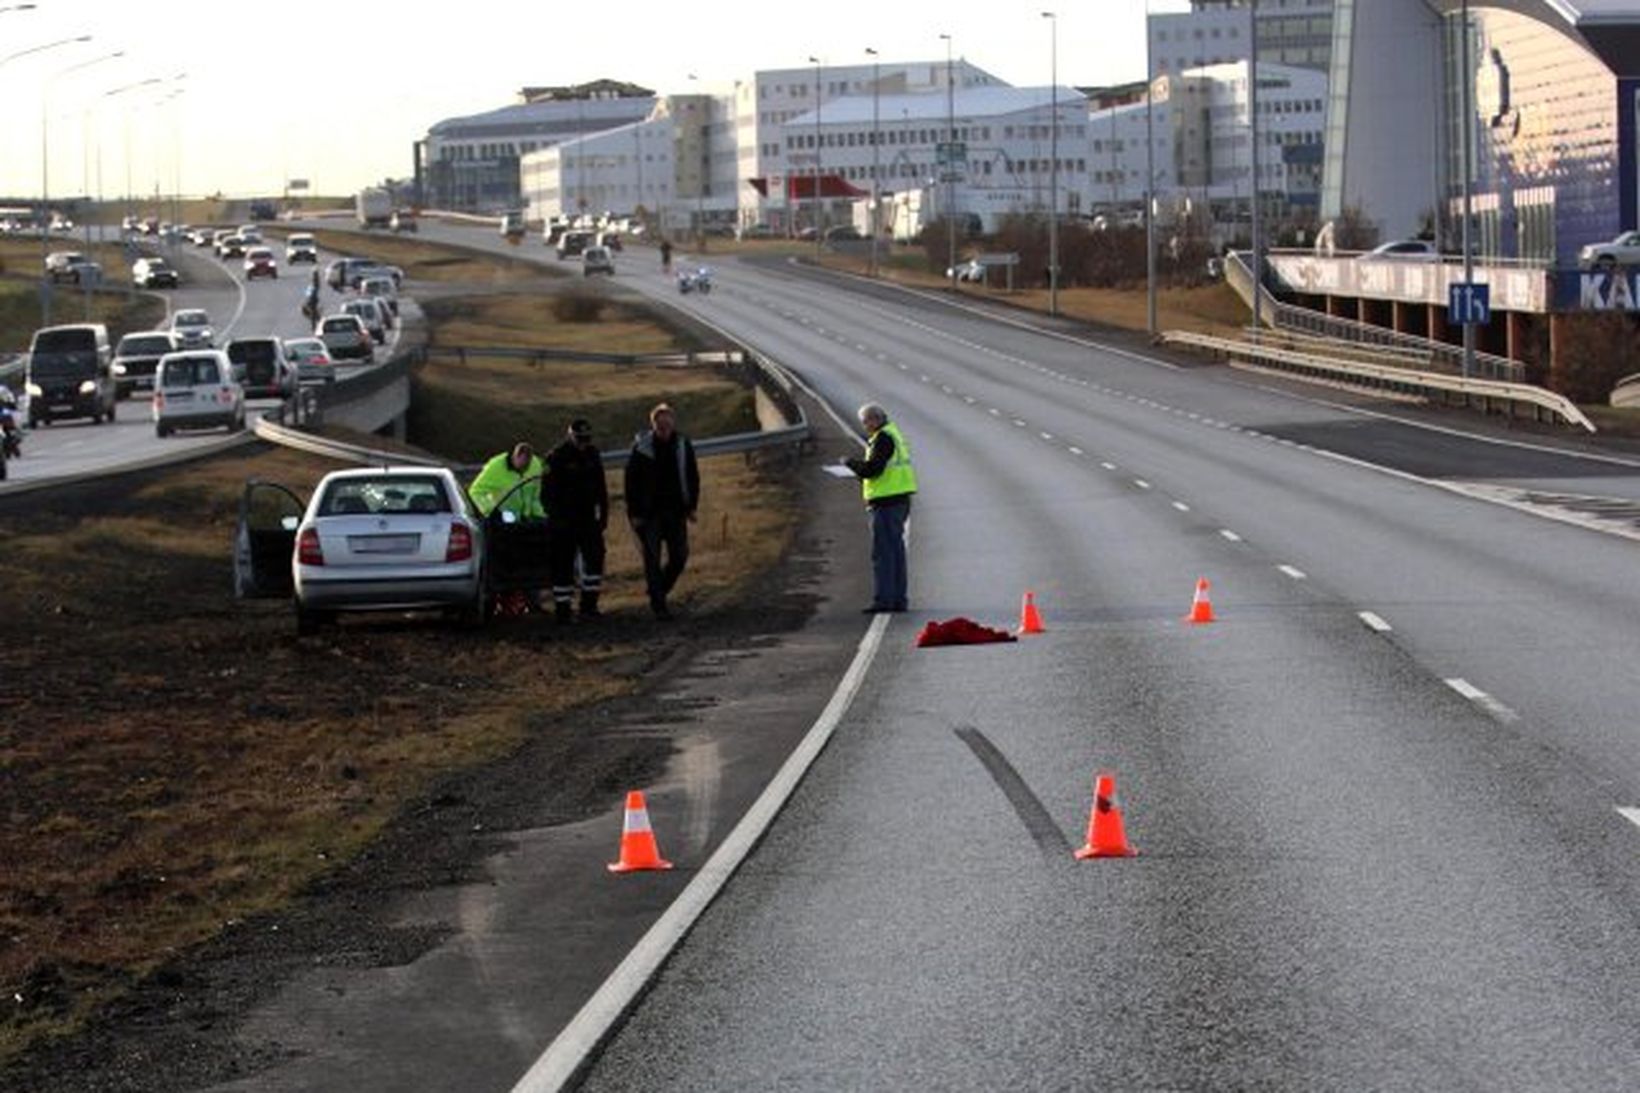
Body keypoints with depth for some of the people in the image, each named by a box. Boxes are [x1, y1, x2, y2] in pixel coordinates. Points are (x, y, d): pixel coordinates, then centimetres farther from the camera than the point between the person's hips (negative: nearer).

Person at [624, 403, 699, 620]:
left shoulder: (683, 446, 2)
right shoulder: (641, 448, -7)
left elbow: (692, 478, 12)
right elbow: (631, 482, -3)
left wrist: (691, 506, 6)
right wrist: (634, 513, -7)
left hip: (676, 512, 3)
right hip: (649, 513, -3)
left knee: (679, 557, 3)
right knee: (652, 559, -4)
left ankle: (659, 591, 25)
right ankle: (658, 604, 1)